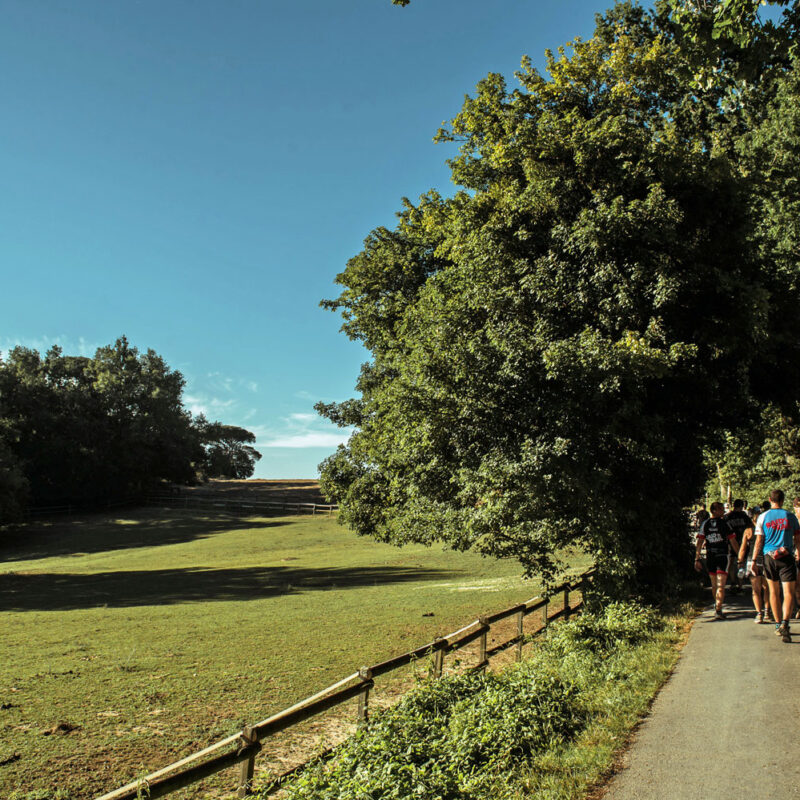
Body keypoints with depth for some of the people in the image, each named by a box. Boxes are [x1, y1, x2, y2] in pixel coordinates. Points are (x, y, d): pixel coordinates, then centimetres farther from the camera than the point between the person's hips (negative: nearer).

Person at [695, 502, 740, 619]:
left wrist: (697, 559, 3)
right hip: (722, 556, -4)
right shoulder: (724, 524, -6)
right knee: (721, 585, -5)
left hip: (710, 557, 4)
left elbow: (699, 542, 1)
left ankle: (717, 606, 34)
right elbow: (733, 542, -4)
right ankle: (718, 610, -13)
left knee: (714, 584, 18)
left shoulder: (705, 524, 3)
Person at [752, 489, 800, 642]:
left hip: (769, 557, 1)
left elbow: (759, 541, 0)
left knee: (774, 592, 14)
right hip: (787, 558, -1)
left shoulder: (763, 517, 2)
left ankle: (778, 625, 20)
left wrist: (754, 560, 4)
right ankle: (784, 623, -22)